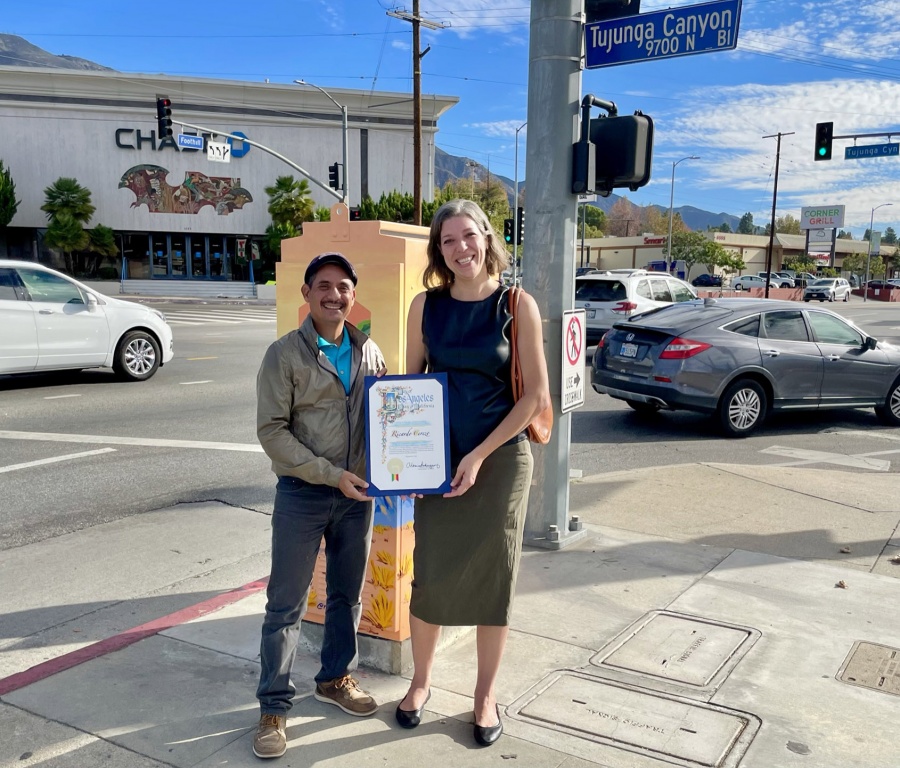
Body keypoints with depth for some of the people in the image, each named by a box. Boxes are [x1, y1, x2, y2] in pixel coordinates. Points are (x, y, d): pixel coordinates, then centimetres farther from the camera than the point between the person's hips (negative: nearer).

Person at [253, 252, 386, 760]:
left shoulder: (369, 351, 5)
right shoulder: (285, 355, -8)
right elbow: (272, 431, -12)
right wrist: (331, 474, -17)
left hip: (357, 493, 4)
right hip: (302, 494, -4)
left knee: (349, 595, 17)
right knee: (286, 604, 4)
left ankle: (336, 679, 37)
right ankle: (274, 706, 18)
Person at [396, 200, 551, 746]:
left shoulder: (517, 306, -7)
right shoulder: (426, 305, 1)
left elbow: (537, 395, -8)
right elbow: (411, 385, 9)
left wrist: (480, 455, -12)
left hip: (501, 459, -2)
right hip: (437, 459, 2)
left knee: (494, 577, 9)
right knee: (430, 573, 10)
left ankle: (486, 694, 29)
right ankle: (421, 681, 33)